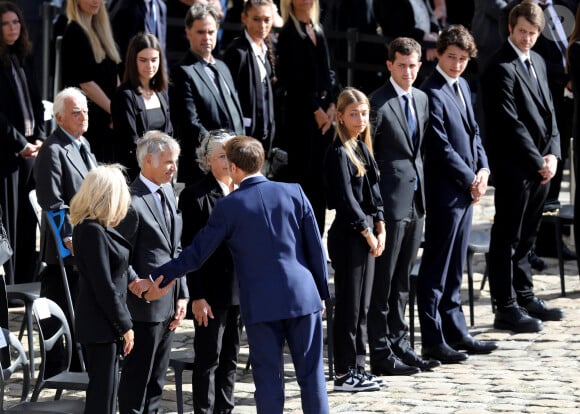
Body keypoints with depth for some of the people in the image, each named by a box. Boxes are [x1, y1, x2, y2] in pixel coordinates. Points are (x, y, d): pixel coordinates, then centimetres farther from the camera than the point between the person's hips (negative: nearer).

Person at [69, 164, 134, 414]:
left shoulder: (92, 227, 8)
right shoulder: (92, 232, -21)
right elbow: (104, 287, -21)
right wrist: (124, 326, -15)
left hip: (102, 324, 10)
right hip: (101, 325, -10)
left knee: (104, 391, 16)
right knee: (103, 393, -4)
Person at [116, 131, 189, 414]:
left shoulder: (168, 192, 11)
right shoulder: (132, 202, -17)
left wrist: (182, 295, 11)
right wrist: (137, 284, -19)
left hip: (169, 304, 8)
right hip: (146, 305, -8)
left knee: (157, 380, 15)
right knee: (137, 378, 1)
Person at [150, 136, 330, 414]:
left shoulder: (229, 207, -5)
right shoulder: (293, 193, 2)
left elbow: (196, 254, -3)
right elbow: (315, 247, 5)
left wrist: (157, 277, 6)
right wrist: (322, 292, 14)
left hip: (261, 305, -2)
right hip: (303, 296, 2)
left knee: (268, 379, 4)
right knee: (311, 373, 7)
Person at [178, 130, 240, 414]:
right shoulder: (195, 196, -7)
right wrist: (197, 296, -14)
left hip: (241, 290, 5)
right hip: (212, 292, -5)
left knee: (230, 359, 12)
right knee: (208, 360, 0)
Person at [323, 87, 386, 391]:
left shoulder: (363, 148, 13)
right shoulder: (338, 152, -12)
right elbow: (345, 200, -15)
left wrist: (380, 228, 4)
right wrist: (367, 233, -12)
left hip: (367, 233, 8)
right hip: (348, 234, -8)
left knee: (362, 305, 12)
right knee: (348, 306, -4)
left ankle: (356, 368, 18)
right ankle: (344, 373, 1)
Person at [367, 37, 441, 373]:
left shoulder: (421, 99, 12)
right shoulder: (378, 103, -12)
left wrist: (422, 184, 12)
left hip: (416, 198, 8)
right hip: (391, 200, -8)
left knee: (402, 280, 14)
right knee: (383, 280, -2)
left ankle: (400, 345, 21)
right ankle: (381, 354, 1)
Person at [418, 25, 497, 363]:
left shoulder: (462, 86, 13)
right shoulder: (432, 94, -16)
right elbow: (441, 147, -18)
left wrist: (483, 169, 3)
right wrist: (470, 180, -12)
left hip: (468, 188, 9)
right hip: (445, 191, -9)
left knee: (455, 268, 15)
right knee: (436, 268, -2)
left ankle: (456, 332, 22)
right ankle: (433, 340, 2)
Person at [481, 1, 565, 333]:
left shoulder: (537, 62, 15)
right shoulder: (501, 68, -14)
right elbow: (511, 123, -17)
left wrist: (552, 154, 2)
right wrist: (537, 161, -15)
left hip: (541, 165, 8)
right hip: (514, 165, -8)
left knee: (526, 237, 17)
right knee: (507, 239, -1)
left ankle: (524, 296, 27)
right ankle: (506, 308, 2)